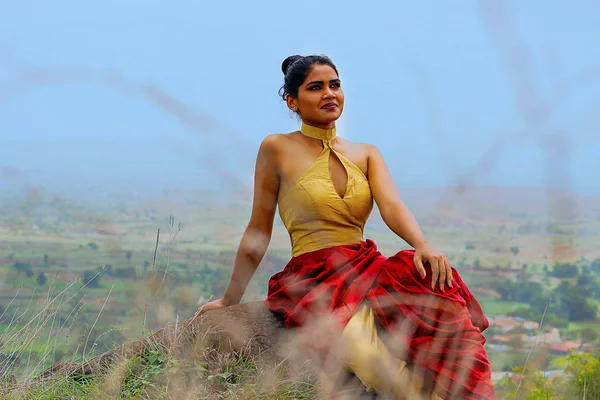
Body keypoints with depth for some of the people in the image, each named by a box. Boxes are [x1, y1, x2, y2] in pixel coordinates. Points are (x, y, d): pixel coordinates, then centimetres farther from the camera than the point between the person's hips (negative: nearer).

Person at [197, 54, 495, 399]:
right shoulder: (277, 149, 4)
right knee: (369, 355, -38)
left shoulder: (366, 154, 17)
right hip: (313, 278, -4)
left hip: (367, 268, 4)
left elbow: (392, 206, -2)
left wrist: (423, 245, -23)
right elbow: (258, 232, 10)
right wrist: (230, 300, 12)